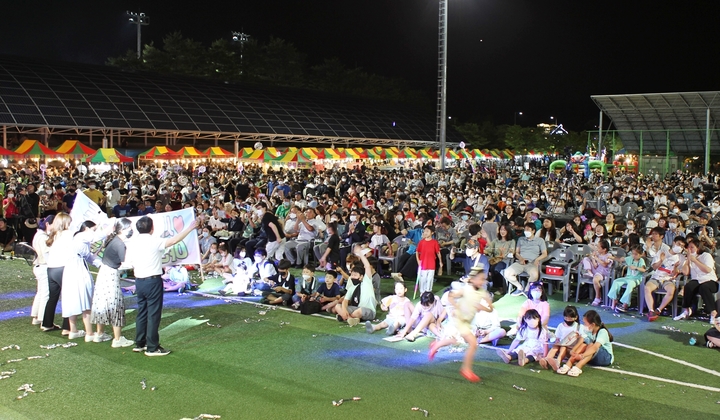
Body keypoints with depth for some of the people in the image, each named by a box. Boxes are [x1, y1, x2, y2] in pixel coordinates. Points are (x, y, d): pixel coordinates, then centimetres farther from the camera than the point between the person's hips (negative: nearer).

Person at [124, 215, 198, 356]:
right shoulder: (154, 241, -15)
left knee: (142, 312, 17)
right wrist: (190, 228, -13)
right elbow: (174, 240, -21)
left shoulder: (133, 243, 3)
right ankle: (152, 348, 3)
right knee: (154, 314, -1)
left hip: (139, 281, 7)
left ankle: (139, 344, 25)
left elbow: (129, 262, 8)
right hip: (153, 281, -7)